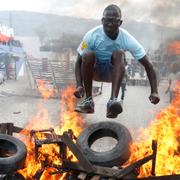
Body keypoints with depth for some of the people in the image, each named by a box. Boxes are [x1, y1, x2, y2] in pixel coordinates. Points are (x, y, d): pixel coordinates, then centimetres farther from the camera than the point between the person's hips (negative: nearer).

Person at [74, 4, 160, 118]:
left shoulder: (127, 39, -22)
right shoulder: (92, 35, -22)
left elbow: (148, 65, -20)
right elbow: (79, 61, -17)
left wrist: (154, 92, -29)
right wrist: (79, 85, -33)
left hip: (114, 72, 0)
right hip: (95, 71, 0)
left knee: (118, 53, -31)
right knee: (88, 55, -32)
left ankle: (113, 100, -41)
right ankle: (88, 100, -21)